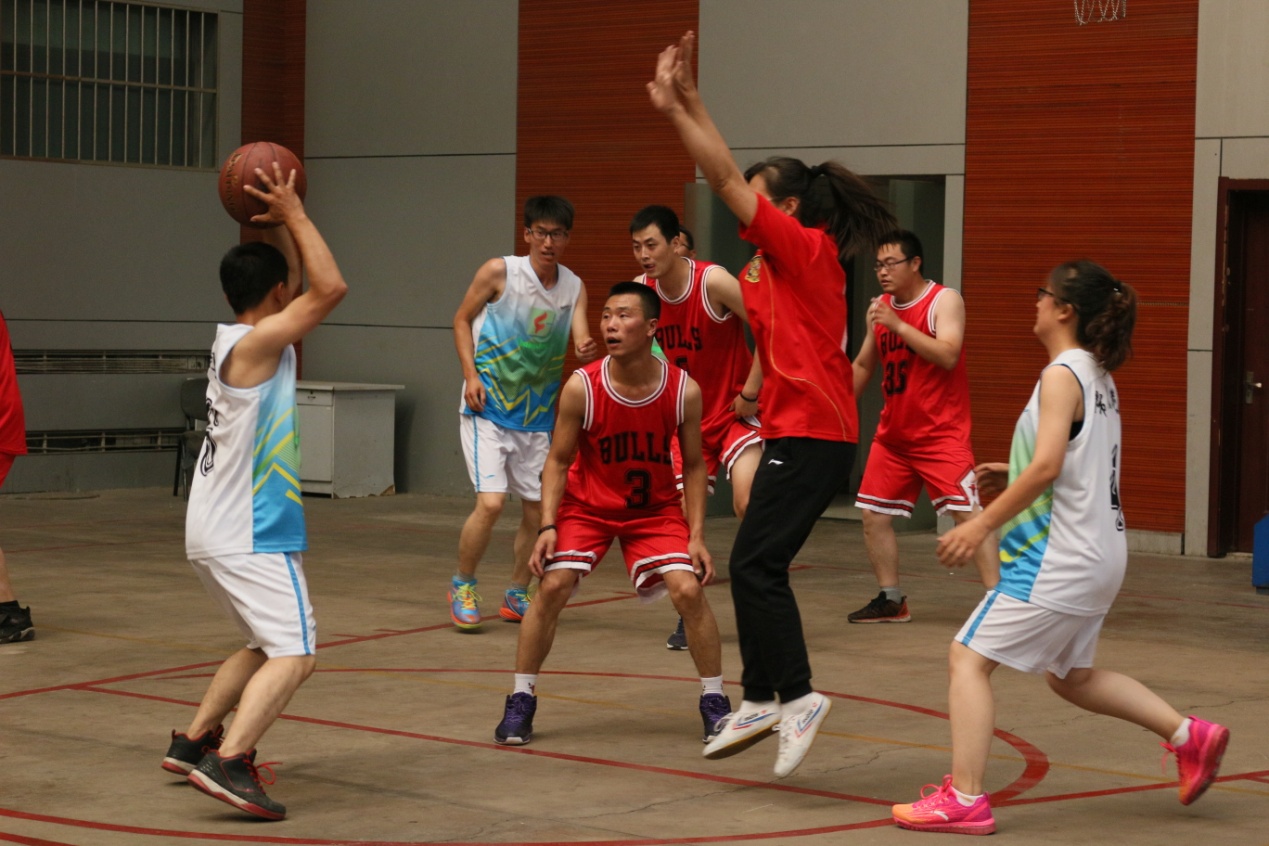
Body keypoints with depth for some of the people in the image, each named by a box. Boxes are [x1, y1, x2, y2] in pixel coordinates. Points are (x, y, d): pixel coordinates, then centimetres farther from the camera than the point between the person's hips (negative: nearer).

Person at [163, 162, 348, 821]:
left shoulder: (237, 338, 10)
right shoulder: (255, 343, -15)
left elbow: (303, 283, 25)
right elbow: (329, 288, -21)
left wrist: (279, 221, 12)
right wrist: (293, 214, -13)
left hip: (215, 533, 10)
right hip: (248, 536, -10)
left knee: (268, 646, 25)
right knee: (294, 656, -16)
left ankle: (194, 741, 27)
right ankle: (228, 761, -31)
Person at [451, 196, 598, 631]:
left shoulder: (574, 287, 2)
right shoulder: (499, 272, -9)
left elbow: (581, 340, -8)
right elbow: (462, 320, 0)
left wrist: (587, 350, -32)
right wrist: (470, 375, -11)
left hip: (537, 412, 5)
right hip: (487, 407, -5)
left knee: (539, 506, 6)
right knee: (490, 502, -15)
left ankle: (516, 594, 25)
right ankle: (462, 586, 7)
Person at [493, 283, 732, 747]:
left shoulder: (683, 390, -19)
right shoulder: (581, 388, -21)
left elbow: (693, 465, -6)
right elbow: (558, 461, -10)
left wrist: (696, 536, -12)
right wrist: (547, 526, -21)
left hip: (655, 508, 0)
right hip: (587, 504, 0)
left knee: (689, 590, -14)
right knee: (552, 586, -14)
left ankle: (714, 700, 4)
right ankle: (520, 701, 1)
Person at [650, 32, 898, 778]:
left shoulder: (805, 247, -9)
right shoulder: (782, 262, 15)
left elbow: (729, 180, -13)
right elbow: (734, 179, 17)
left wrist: (675, 108, -8)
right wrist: (687, 100, 14)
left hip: (811, 432, -10)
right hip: (796, 429, 10)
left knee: (757, 564, -11)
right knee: (755, 565, 11)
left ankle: (796, 695, -8)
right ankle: (761, 702, 16)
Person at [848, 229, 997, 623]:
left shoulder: (944, 300, -10)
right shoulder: (881, 307, 9)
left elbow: (948, 356, -25)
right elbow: (863, 365, 21)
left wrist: (898, 325, -28)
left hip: (940, 432, -7)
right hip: (893, 433, 7)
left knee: (967, 514, -13)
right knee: (874, 515, 6)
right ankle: (891, 600, 19)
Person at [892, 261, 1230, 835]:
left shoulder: (1062, 375, -14)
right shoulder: (1097, 376, 14)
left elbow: (1046, 466, -24)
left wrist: (983, 524, -20)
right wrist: (1011, 477, 13)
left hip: (1059, 557, -10)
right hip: (1097, 551, 10)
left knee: (969, 657, -6)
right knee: (1070, 676, 24)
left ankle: (964, 799, -9)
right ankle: (1190, 736, 22)